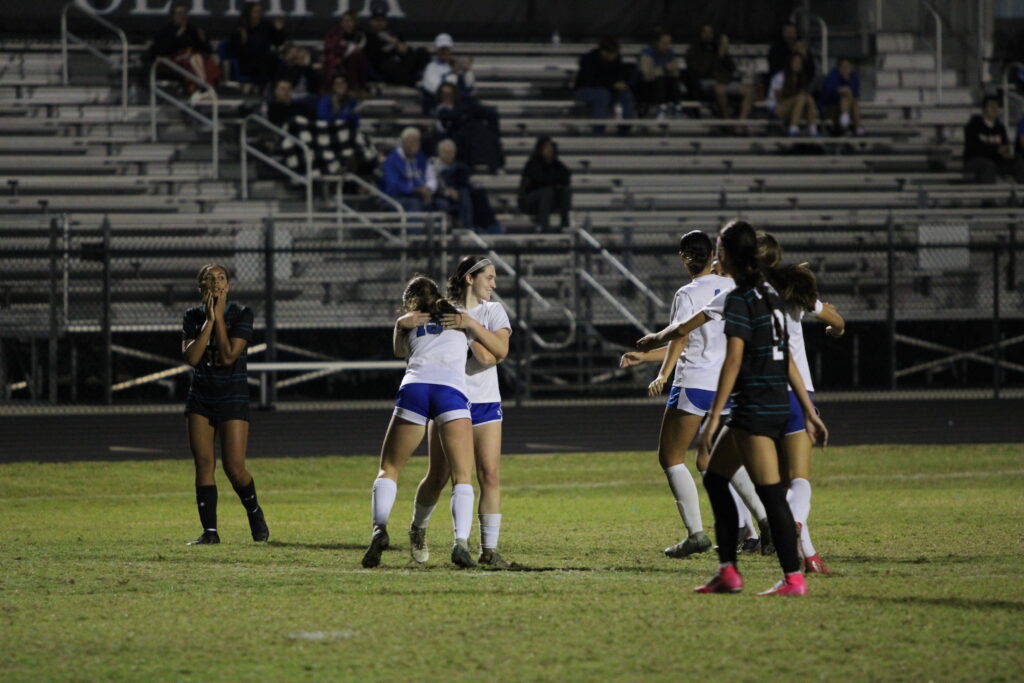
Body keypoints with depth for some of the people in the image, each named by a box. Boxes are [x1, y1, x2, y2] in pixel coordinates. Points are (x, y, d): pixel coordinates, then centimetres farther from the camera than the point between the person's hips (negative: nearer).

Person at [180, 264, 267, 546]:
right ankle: (210, 531, 0)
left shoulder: (241, 314, -8)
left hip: (233, 398, -3)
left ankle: (255, 513, 20)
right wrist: (209, 321, -15)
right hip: (201, 397, 3)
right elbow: (190, 357, -12)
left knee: (234, 468, -8)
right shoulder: (193, 317, 2)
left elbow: (228, 356, -17)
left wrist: (219, 317, -16)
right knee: (204, 464, -4)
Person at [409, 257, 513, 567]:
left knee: (490, 476, -10)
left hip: (485, 403, 1)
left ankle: (488, 549, -7)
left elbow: (501, 349, -13)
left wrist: (470, 324, -19)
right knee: (438, 477, 4)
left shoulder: (493, 311, 4)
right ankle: (418, 528, 31)